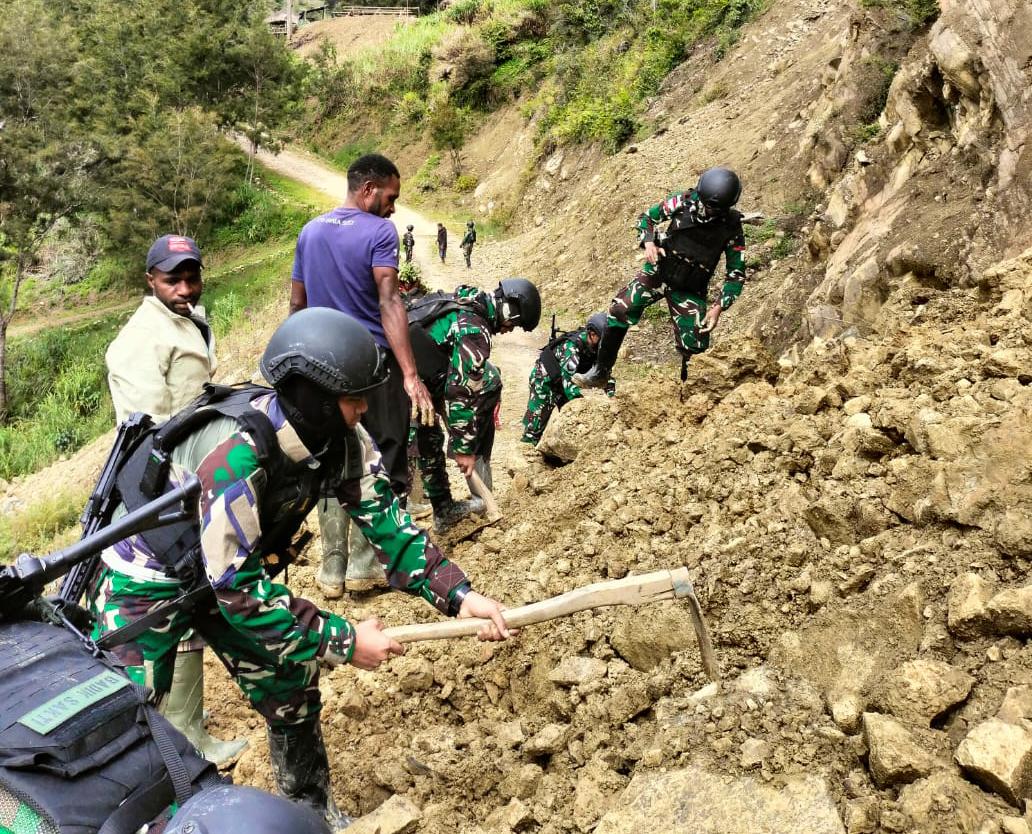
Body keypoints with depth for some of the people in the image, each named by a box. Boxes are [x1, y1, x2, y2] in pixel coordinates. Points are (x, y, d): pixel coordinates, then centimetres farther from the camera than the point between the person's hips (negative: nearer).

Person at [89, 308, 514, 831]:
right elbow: (235, 585, -35)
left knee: (290, 690, 10)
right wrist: (343, 642, -28)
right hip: (147, 578, -6)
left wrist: (457, 595, -22)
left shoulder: (341, 439, -18)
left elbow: (384, 519, -10)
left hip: (222, 570, 7)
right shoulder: (236, 449, -39)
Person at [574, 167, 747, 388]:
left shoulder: (732, 228, -10)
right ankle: (600, 372, -11)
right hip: (658, 270, 0)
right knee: (620, 309, -20)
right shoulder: (683, 201, -8)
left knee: (695, 345, -10)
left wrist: (719, 306, -16)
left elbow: (736, 274, -4)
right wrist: (649, 243, -14)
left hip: (690, 289, 0)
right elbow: (647, 217, 6)